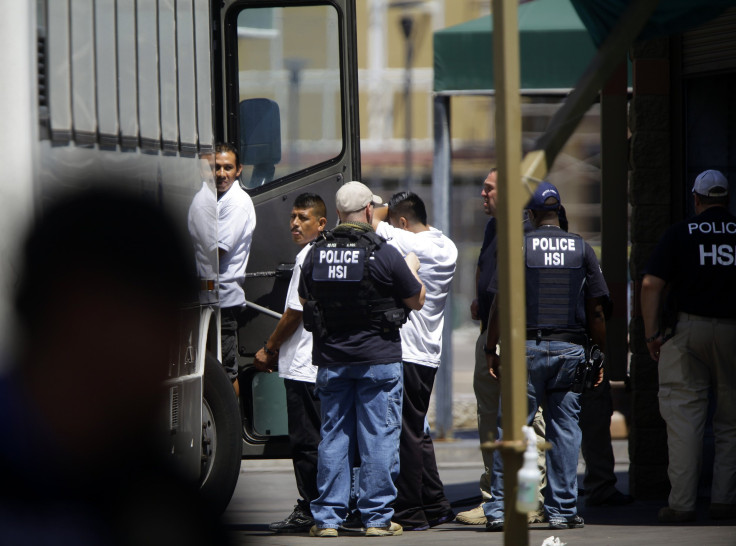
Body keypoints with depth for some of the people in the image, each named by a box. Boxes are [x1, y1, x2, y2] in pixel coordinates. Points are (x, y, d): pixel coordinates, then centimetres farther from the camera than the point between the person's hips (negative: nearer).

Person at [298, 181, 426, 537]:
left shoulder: (317, 254, 0)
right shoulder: (384, 254, -12)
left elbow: (304, 300, 14)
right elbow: (417, 301, 0)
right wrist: (412, 269, 19)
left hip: (330, 358, 4)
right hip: (379, 359, -4)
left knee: (333, 435, 9)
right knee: (379, 435, 3)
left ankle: (327, 517, 8)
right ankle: (377, 517, 3)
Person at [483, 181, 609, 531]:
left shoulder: (518, 247, -1)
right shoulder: (582, 249, 5)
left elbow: (501, 304, -4)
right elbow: (595, 310, 4)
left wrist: (491, 350, 3)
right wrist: (600, 355, 11)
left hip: (527, 348, -2)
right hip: (570, 350, 2)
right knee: (564, 429, 6)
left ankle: (500, 508, -4)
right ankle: (562, 510, 6)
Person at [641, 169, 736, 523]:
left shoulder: (680, 234, 1)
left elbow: (651, 285, -4)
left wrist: (651, 333, 0)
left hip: (690, 329, -1)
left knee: (683, 417, 0)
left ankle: (681, 504, -3)